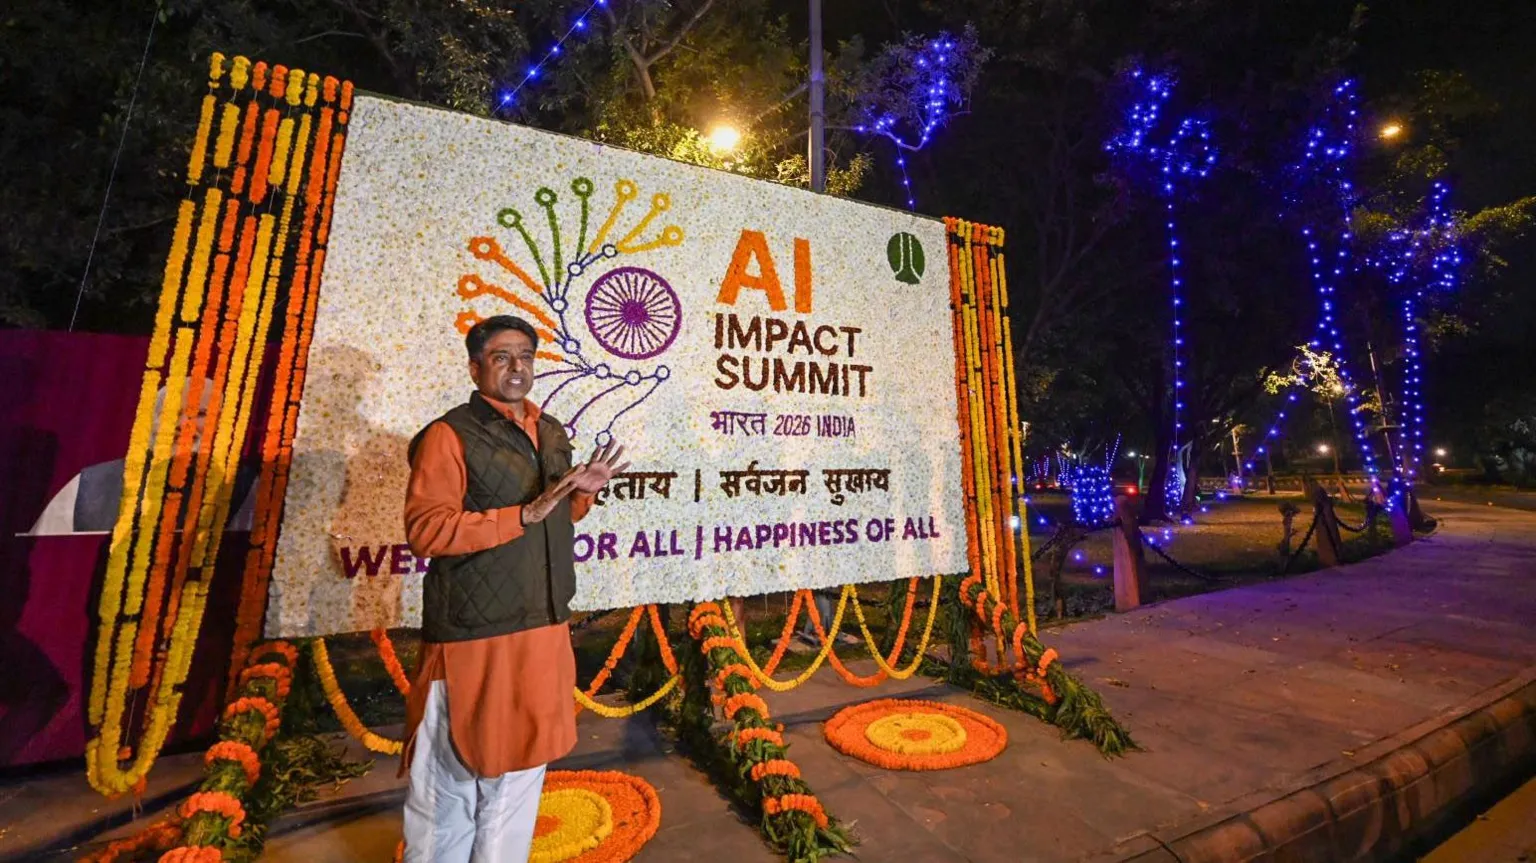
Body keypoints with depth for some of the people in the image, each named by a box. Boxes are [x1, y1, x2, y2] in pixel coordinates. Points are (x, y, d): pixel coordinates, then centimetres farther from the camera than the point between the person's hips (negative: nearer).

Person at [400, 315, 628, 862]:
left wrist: (582, 494, -1)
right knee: (454, 773, 12)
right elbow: (424, 530, -19)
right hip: (474, 633, -7)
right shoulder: (449, 435, -12)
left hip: (544, 627, 7)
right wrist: (522, 515, -26)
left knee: (521, 759, 22)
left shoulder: (551, 432, 10)